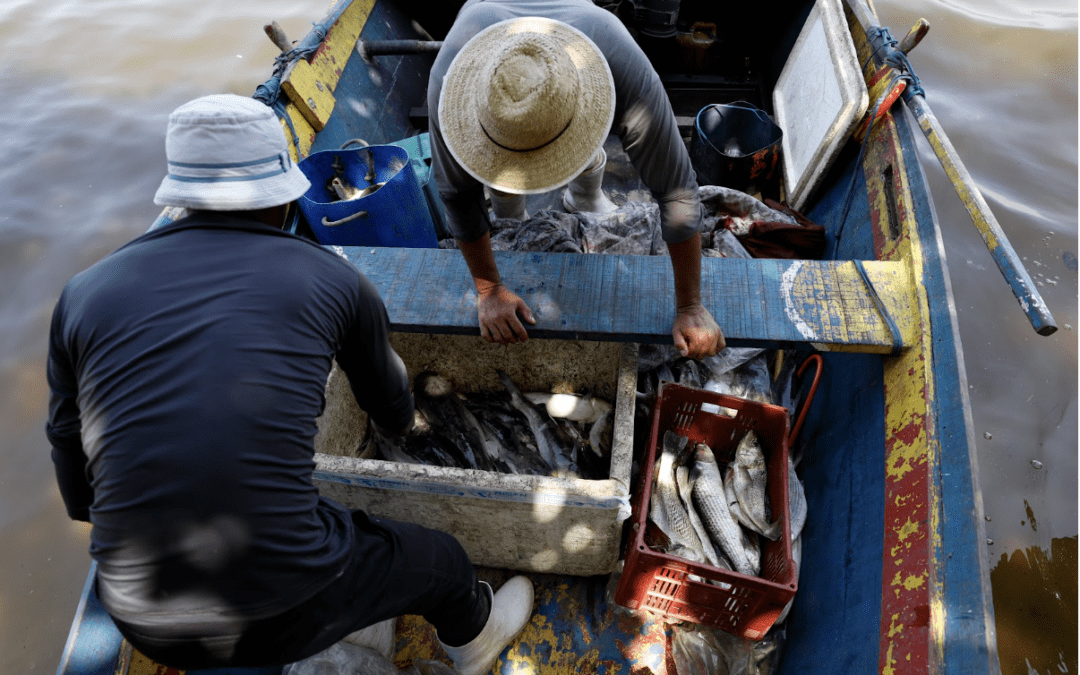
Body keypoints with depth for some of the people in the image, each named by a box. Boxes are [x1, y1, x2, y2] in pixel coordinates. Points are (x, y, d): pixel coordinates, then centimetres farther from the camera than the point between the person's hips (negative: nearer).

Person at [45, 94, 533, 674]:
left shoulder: (85, 294, 1)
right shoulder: (331, 280, -5)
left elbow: (78, 492, 11)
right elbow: (389, 405, 15)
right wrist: (400, 419, 42)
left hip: (145, 624, 4)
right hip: (286, 609, -3)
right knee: (437, 559, 25)